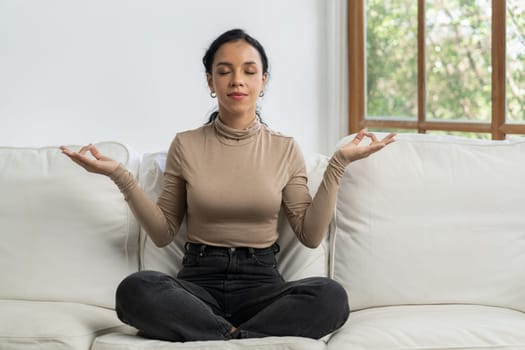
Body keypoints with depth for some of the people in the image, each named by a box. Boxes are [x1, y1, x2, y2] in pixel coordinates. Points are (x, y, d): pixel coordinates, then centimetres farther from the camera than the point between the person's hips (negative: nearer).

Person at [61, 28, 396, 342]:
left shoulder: (285, 149, 7)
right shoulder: (186, 145, 6)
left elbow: (311, 234, 2)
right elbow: (164, 232, 6)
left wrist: (338, 163, -3)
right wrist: (120, 175, -3)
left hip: (261, 280, 1)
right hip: (199, 280, 0)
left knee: (331, 295, -33)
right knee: (135, 290, -34)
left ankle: (218, 339, -26)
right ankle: (238, 337, -26)